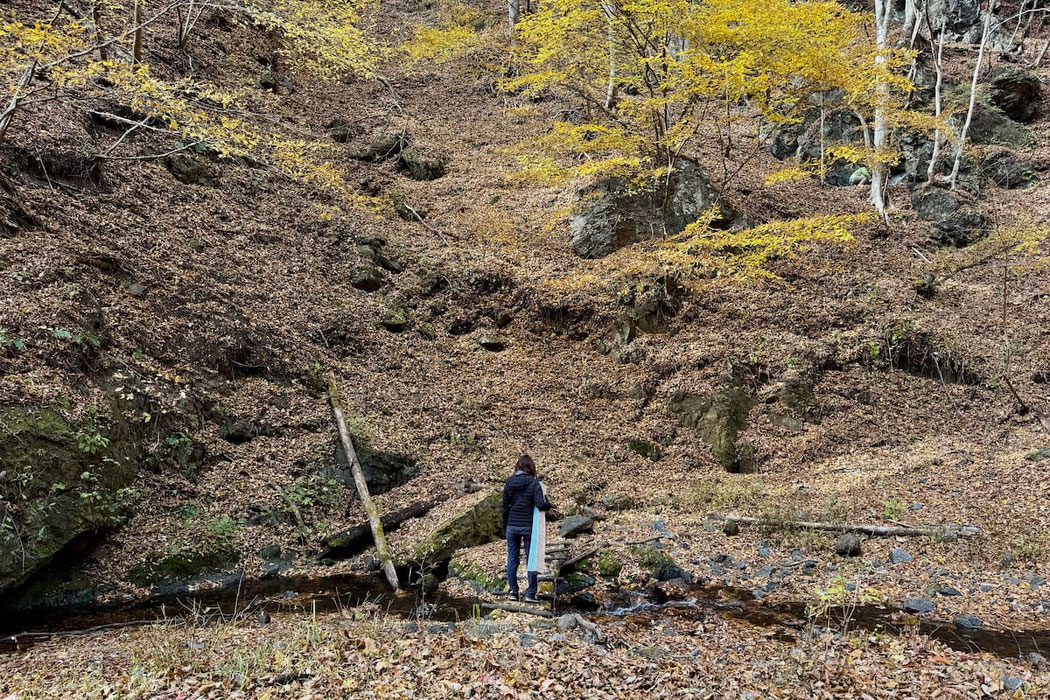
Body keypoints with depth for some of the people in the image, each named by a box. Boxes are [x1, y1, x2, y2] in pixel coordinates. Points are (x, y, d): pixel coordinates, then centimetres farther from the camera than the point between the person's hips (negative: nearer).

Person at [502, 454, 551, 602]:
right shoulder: (534, 483, -10)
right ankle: (530, 594, 8)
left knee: (512, 558, 12)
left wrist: (505, 527, 12)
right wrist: (548, 504, 3)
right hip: (528, 526, -3)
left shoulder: (509, 482, 1)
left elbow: (505, 506, 4)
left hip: (512, 526, 3)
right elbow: (540, 504, -20)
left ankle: (513, 591, 14)